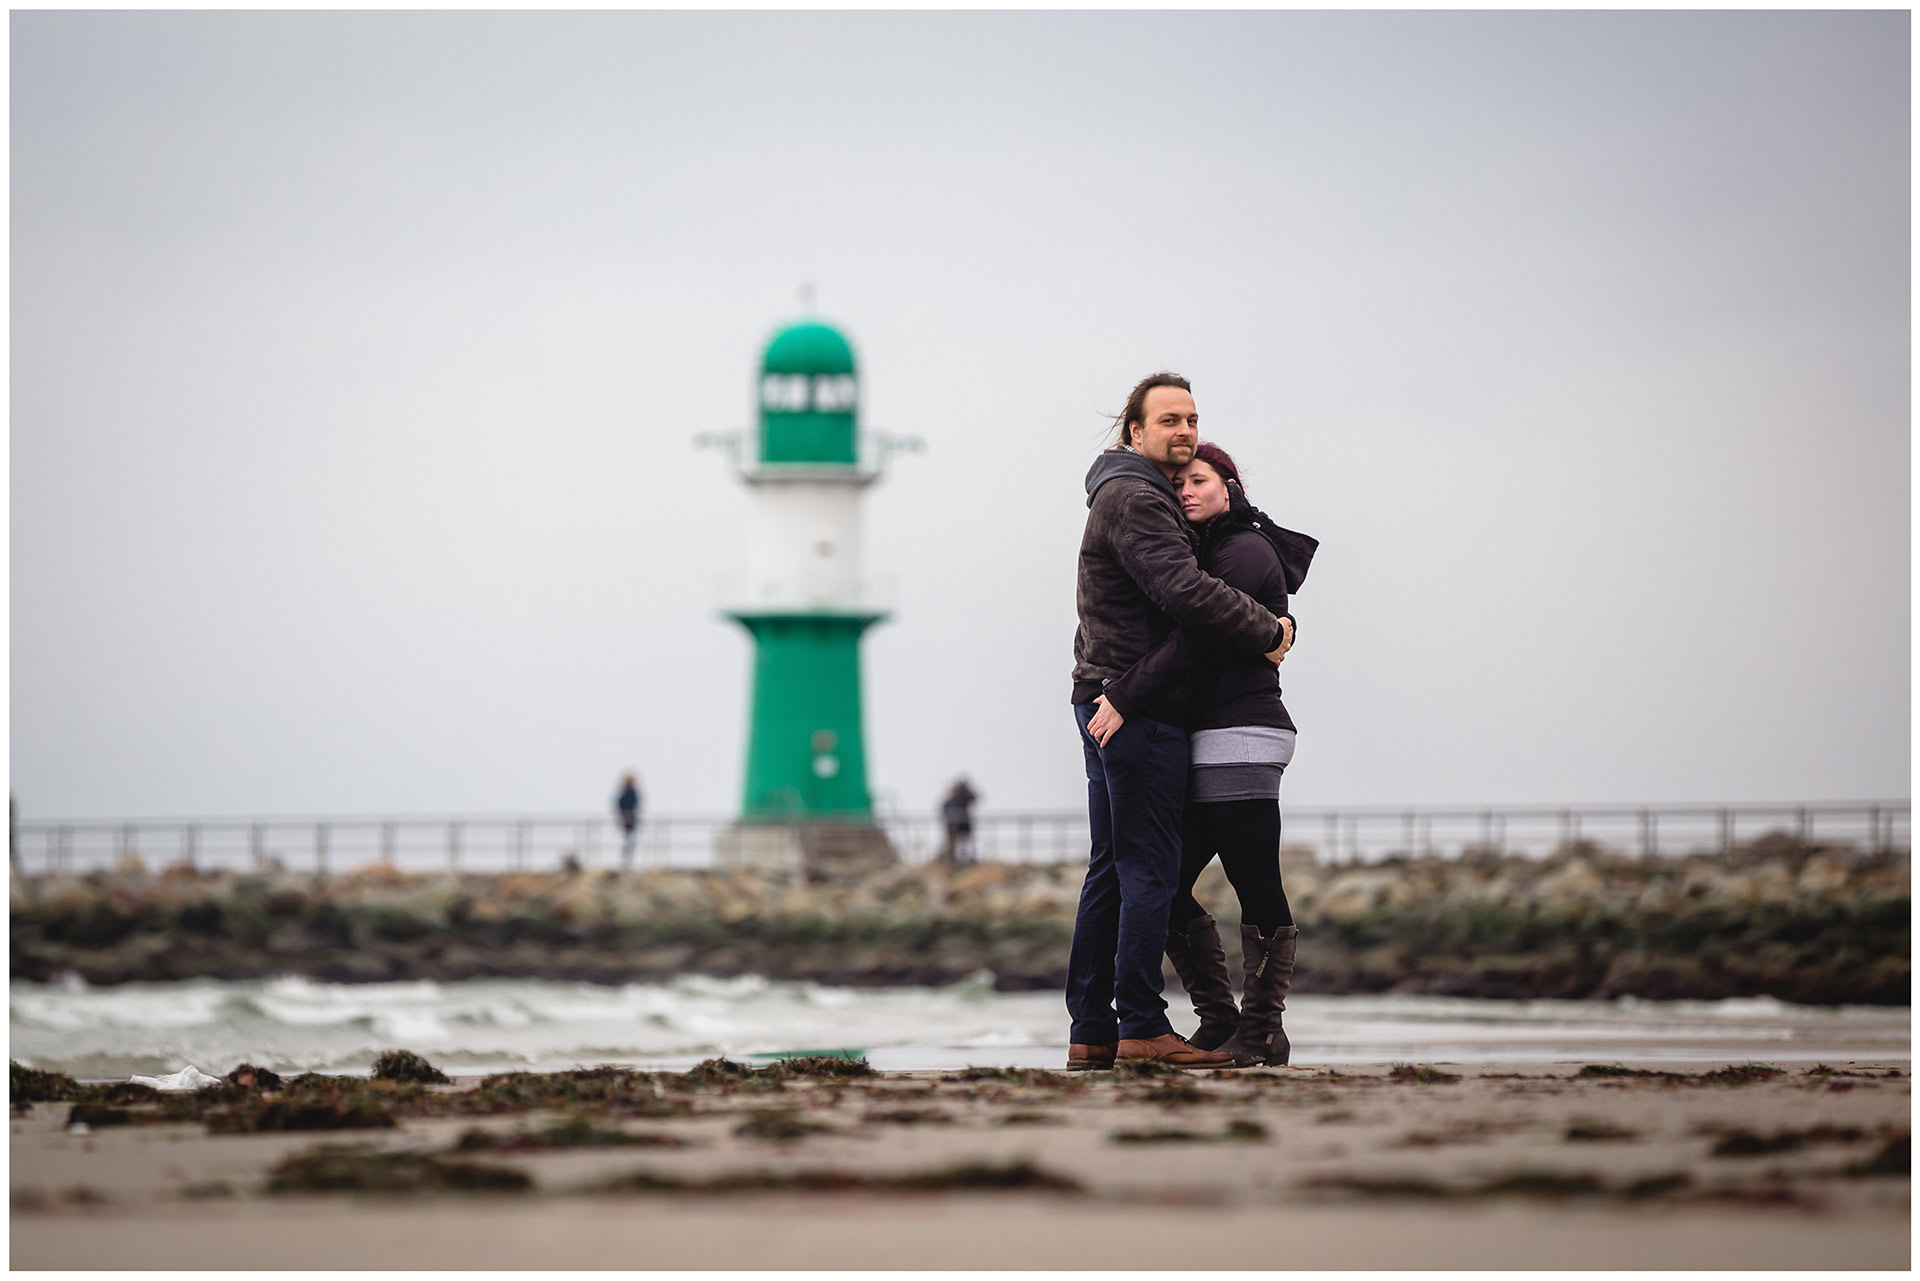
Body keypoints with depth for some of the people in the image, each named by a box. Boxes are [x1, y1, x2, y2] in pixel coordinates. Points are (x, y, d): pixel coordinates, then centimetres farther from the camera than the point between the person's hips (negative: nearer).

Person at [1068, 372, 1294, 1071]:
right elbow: (1186, 592, -23)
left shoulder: (1141, 498, 22)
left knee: (1111, 869, 9)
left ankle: (1092, 1032, 10)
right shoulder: (1133, 500, -12)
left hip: (1105, 702, 11)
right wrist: (1270, 630, -13)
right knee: (1149, 867, -11)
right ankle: (1141, 1028, -12)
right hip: (1139, 707, -11)